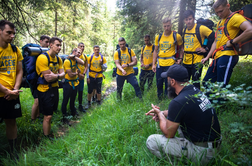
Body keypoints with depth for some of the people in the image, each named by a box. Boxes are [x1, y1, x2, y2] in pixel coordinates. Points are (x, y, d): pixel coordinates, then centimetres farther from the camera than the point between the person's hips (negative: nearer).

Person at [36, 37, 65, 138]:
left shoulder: (58, 59, 6)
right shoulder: (43, 58, -19)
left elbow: (63, 75, 0)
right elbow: (48, 78, -22)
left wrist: (56, 76, -20)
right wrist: (59, 74, -8)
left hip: (55, 88, 7)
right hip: (45, 90, -7)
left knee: (50, 113, 16)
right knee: (47, 116, 0)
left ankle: (48, 132, 31)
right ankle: (46, 137, 17)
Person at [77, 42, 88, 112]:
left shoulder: (85, 56, 9)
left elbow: (86, 66, 12)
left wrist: (83, 74, -2)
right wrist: (79, 74, -15)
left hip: (82, 77, 5)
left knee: (81, 91, 11)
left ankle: (80, 105, 23)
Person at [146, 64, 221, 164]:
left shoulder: (178, 102, -25)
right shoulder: (195, 90, 1)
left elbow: (168, 134, -13)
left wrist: (159, 114, 1)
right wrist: (162, 113, 8)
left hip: (202, 152, -9)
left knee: (151, 141, -11)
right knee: (173, 118, 22)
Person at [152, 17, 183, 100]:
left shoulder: (176, 36, -1)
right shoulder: (158, 37, 7)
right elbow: (155, 51, 11)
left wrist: (180, 58, -4)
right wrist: (153, 64, 5)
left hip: (170, 64, -3)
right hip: (160, 63, 4)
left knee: (168, 84, 0)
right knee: (159, 84, 10)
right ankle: (159, 100, 27)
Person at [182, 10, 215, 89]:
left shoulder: (201, 28, -11)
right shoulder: (185, 30, 9)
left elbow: (213, 37, -9)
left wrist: (206, 49, -8)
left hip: (196, 60, -6)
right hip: (186, 61, 7)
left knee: (196, 83, -1)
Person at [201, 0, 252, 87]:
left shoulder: (235, 17, -4)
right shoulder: (220, 22, 24)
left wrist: (232, 41, -15)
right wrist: (207, 57, 21)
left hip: (227, 56, -9)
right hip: (217, 57, 9)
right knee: (206, 83, 9)